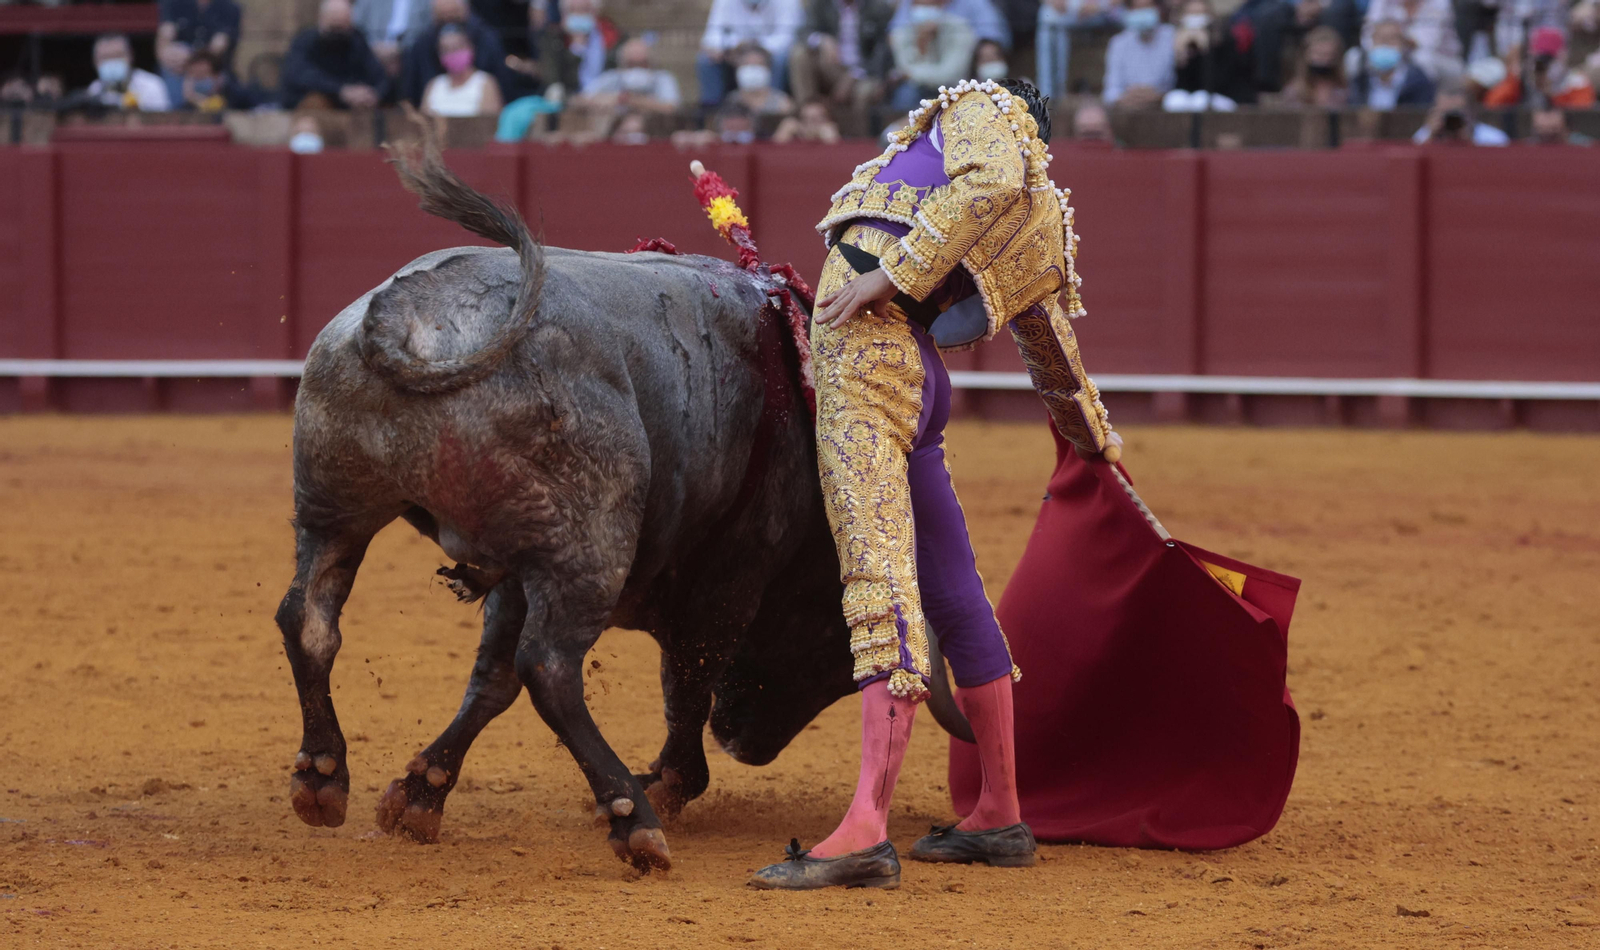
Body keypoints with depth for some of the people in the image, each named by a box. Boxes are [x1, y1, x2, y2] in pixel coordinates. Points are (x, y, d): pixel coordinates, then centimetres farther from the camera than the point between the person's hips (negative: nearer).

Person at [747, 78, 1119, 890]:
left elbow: (992, 181, -13)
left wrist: (892, 271, -17)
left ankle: (866, 830, -29)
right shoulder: (1043, 225, 32)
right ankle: (999, 817, 26)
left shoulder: (982, 110, 11)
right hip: (917, 387, 9)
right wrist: (1093, 436, 64)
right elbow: (1056, 359, 46)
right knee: (950, 592, 18)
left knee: (880, 578, -19)